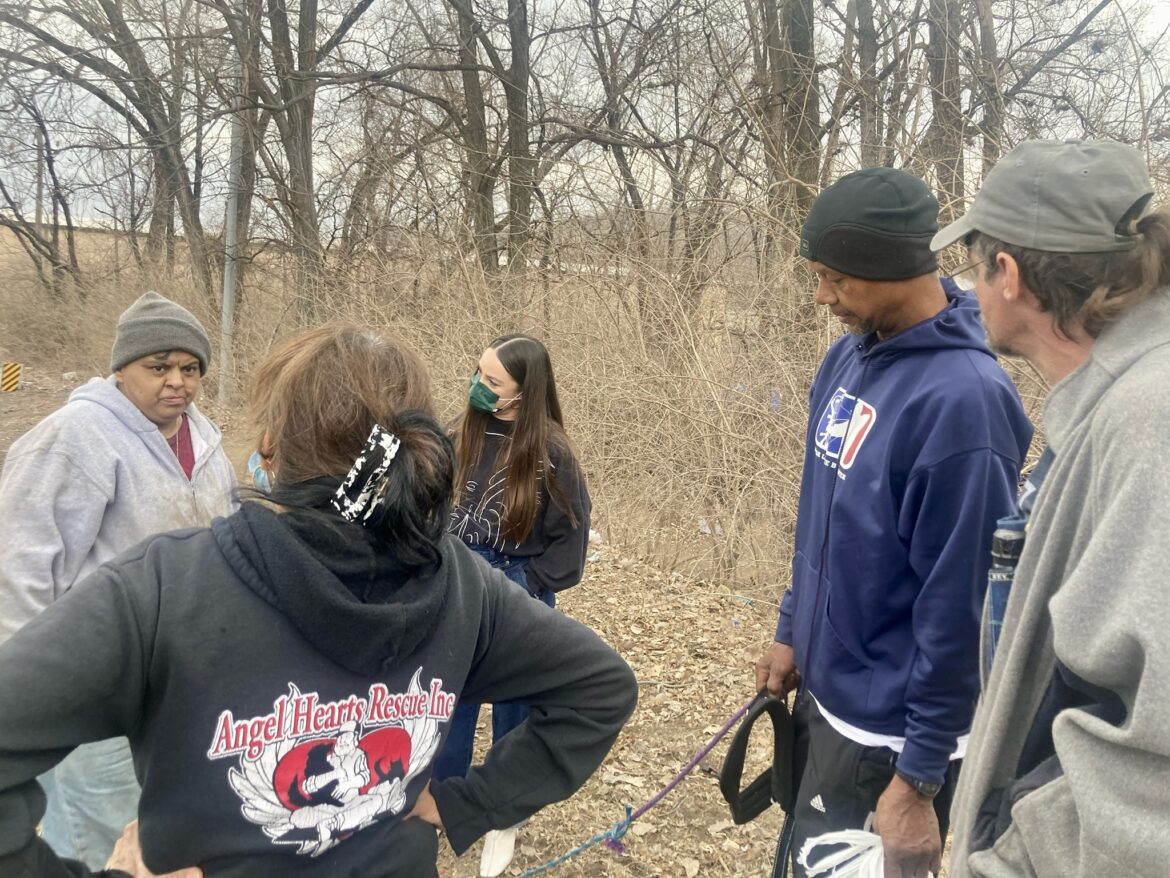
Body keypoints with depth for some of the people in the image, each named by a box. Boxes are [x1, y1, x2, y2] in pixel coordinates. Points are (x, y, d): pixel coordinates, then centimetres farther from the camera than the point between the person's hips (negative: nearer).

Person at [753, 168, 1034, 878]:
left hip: (892, 729, -8)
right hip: (823, 691, 8)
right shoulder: (850, 355, 0)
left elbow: (957, 607, -23)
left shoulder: (962, 400, -25)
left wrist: (918, 777, -17)